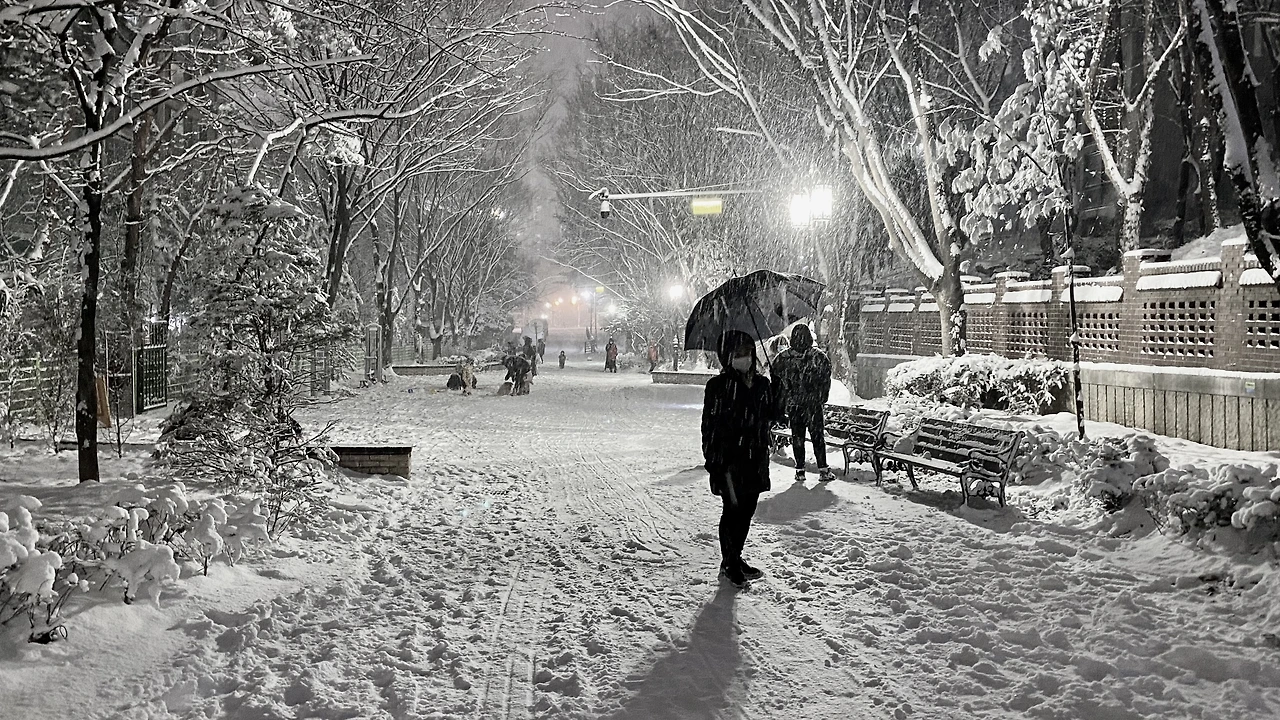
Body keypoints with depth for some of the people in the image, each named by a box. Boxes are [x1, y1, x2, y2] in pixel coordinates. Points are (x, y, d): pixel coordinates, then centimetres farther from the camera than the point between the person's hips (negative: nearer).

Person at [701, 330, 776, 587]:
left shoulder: (762, 384, 8)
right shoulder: (718, 385, -8)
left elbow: (770, 416, 17)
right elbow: (709, 423, -8)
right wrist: (712, 459, -12)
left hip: (755, 459, 6)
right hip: (728, 459, -6)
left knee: (747, 510, 13)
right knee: (733, 509, -1)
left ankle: (735, 558, 28)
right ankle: (730, 563, 14)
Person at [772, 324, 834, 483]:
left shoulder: (783, 358, -4)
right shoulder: (819, 357, -8)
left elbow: (776, 382, 3)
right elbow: (826, 381, -2)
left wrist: (781, 404, 10)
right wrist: (821, 399, 9)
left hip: (793, 404, 1)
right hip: (814, 404, -1)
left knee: (797, 436, 10)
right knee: (817, 436, 6)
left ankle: (800, 470, 10)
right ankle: (823, 470, 7)